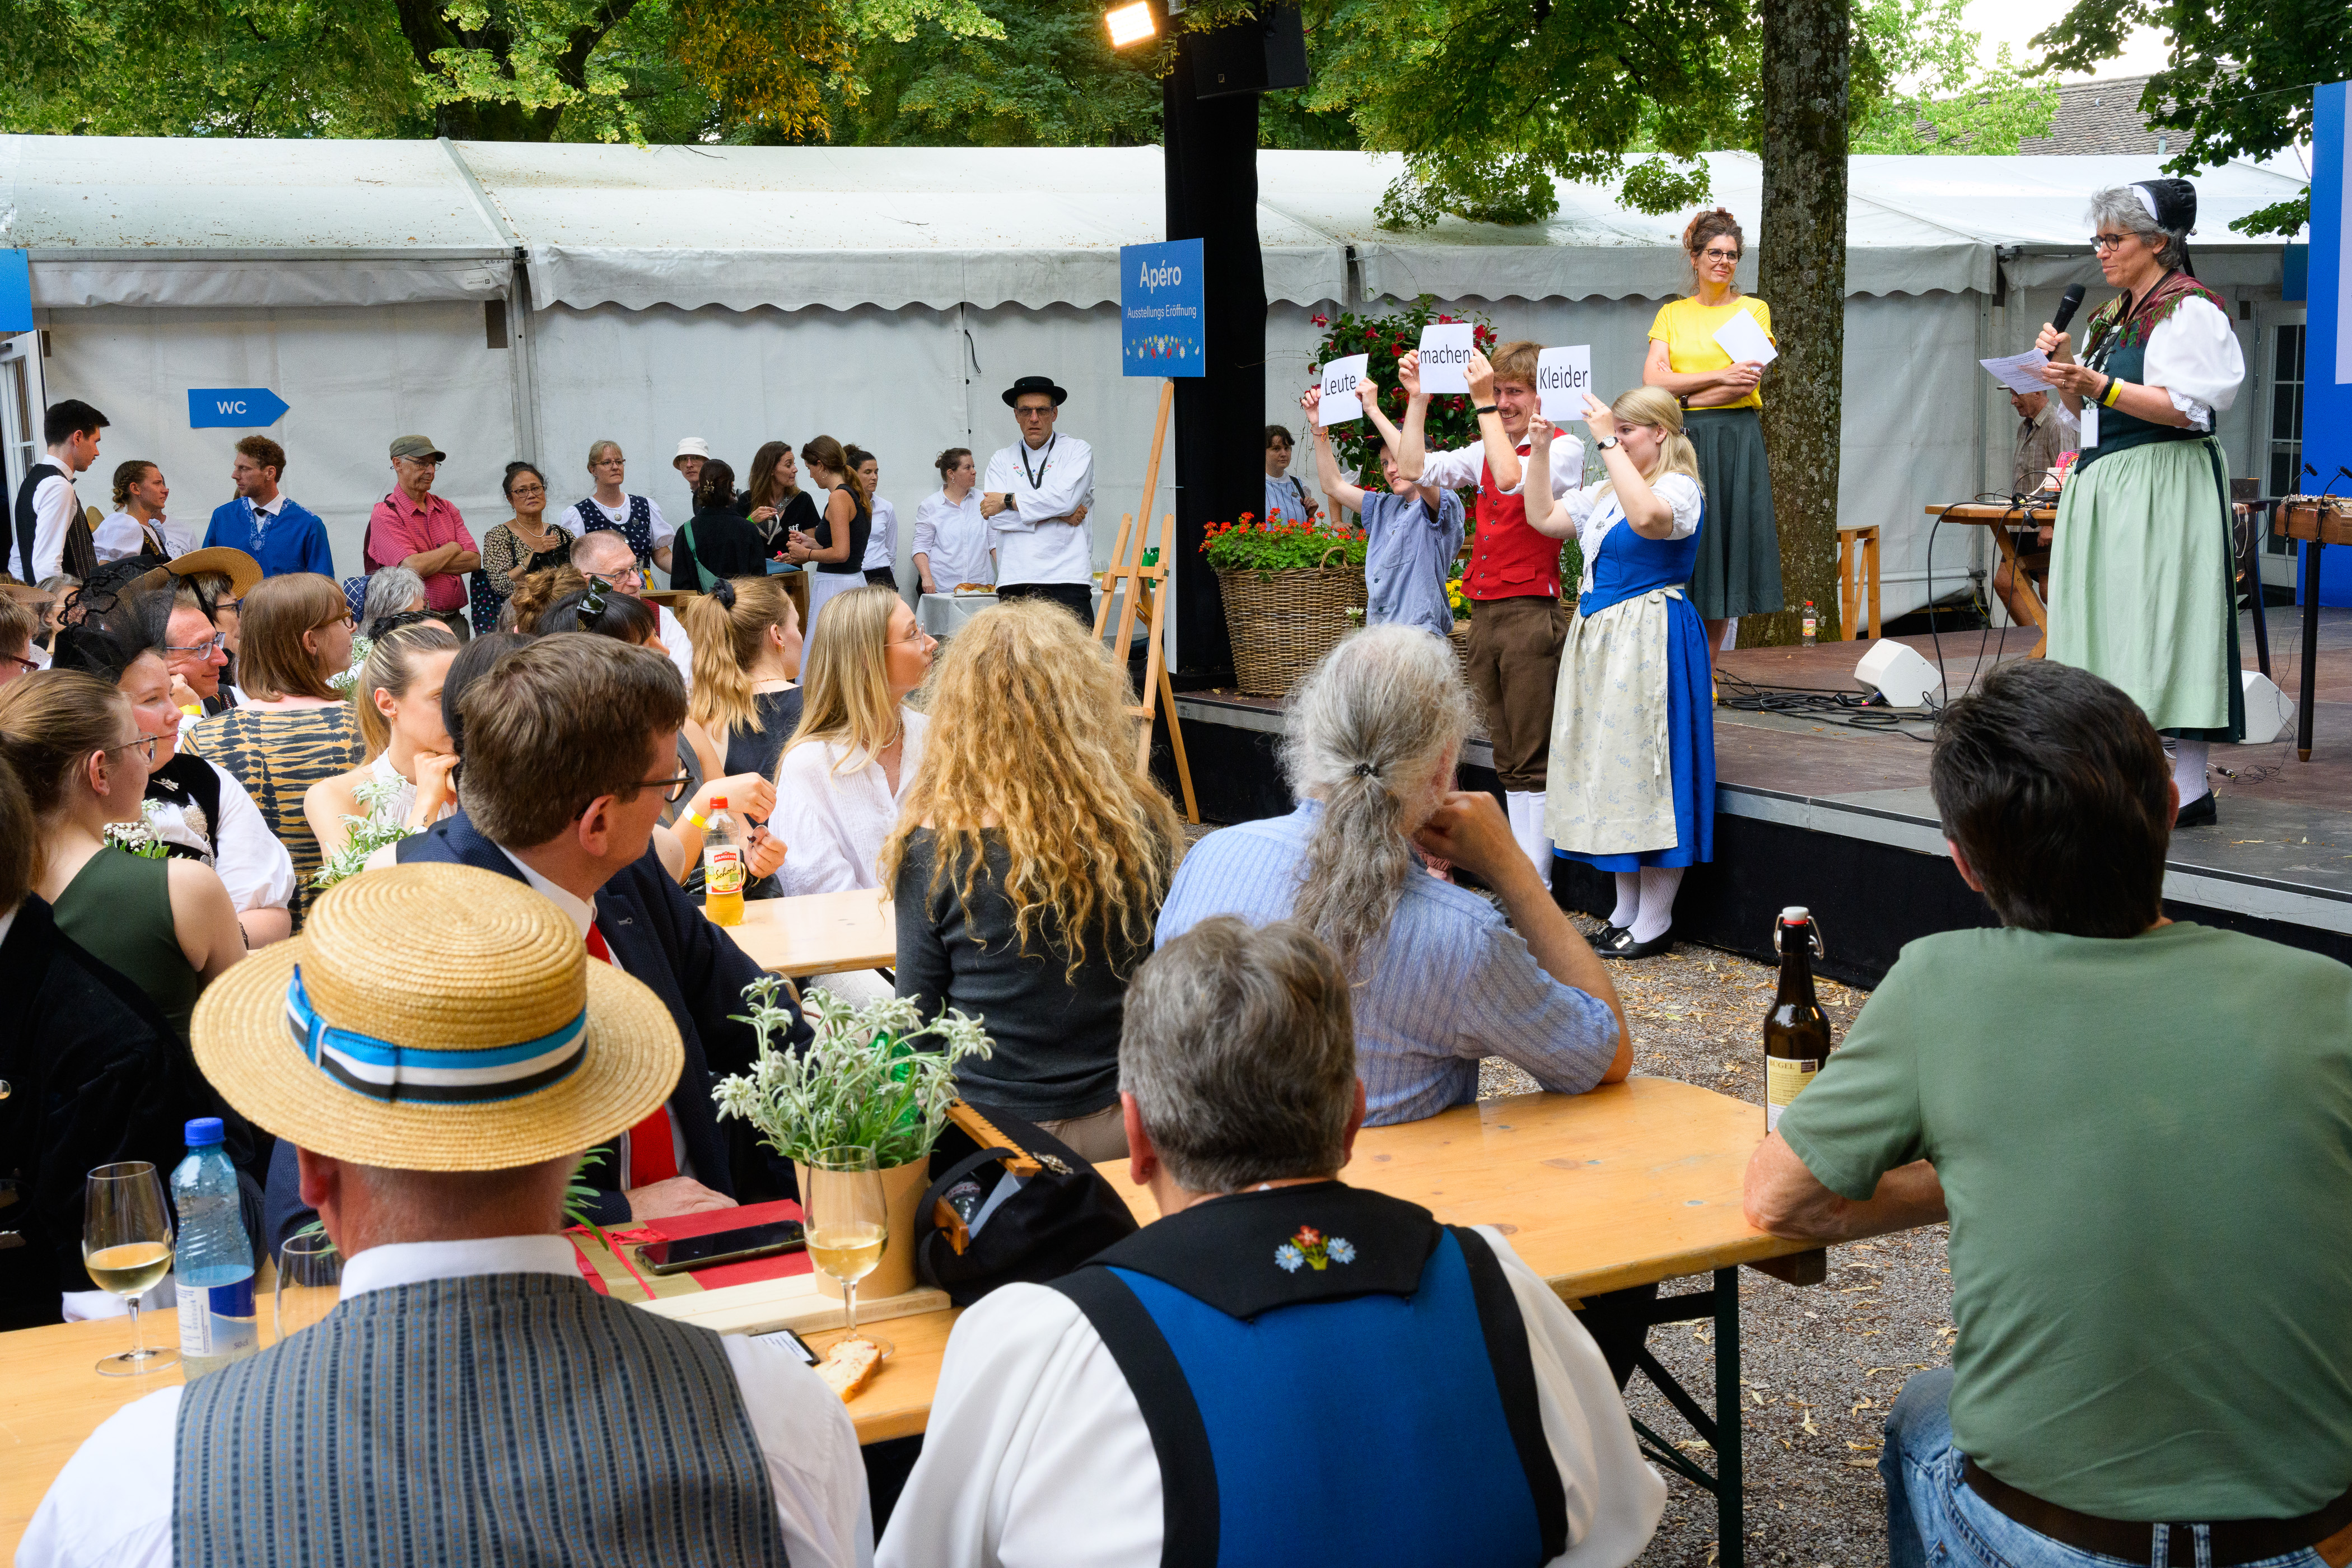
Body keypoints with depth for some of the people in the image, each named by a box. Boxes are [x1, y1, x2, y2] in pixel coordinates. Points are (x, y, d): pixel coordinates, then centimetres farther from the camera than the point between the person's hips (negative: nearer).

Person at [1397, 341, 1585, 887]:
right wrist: (1418, 399, 6)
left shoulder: (1563, 448, -5)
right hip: (1484, 615, 7)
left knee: (1531, 759, -5)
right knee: (1507, 760, 11)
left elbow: (1512, 479, -22)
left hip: (1531, 614, -7)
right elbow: (1415, 468, 12)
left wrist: (1484, 405, -21)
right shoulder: (1486, 451, 15)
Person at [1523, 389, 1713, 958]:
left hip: (1650, 641, -9)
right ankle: (1625, 912, 20)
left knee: (1644, 762, -6)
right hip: (1599, 639, 9)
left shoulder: (1680, 489, -11)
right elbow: (1543, 520, 19)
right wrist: (1542, 452, 9)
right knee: (1609, 766, 11)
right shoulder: (1605, 491, 15)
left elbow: (1647, 517, -34)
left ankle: (1655, 924, 1)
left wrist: (1607, 441, -29)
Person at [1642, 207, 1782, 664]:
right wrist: (1720, 376, -13)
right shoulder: (1672, 314, 12)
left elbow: (1747, 384, -6)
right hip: (1681, 444, 1)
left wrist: (1683, 397, -9)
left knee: (1726, 561, 0)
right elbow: (1653, 381, -3)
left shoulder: (1753, 309, 7)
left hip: (1735, 442, -1)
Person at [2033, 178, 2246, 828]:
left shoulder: (2190, 310, -8)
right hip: (2103, 484, 9)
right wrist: (2066, 370, 2)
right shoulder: (2112, 316, 18)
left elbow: (2186, 407, -17)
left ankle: (2190, 786, -9)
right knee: (2112, 623, 7)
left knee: (2163, 624, -11)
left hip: (2164, 485, -9)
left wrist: (2098, 384, -22)